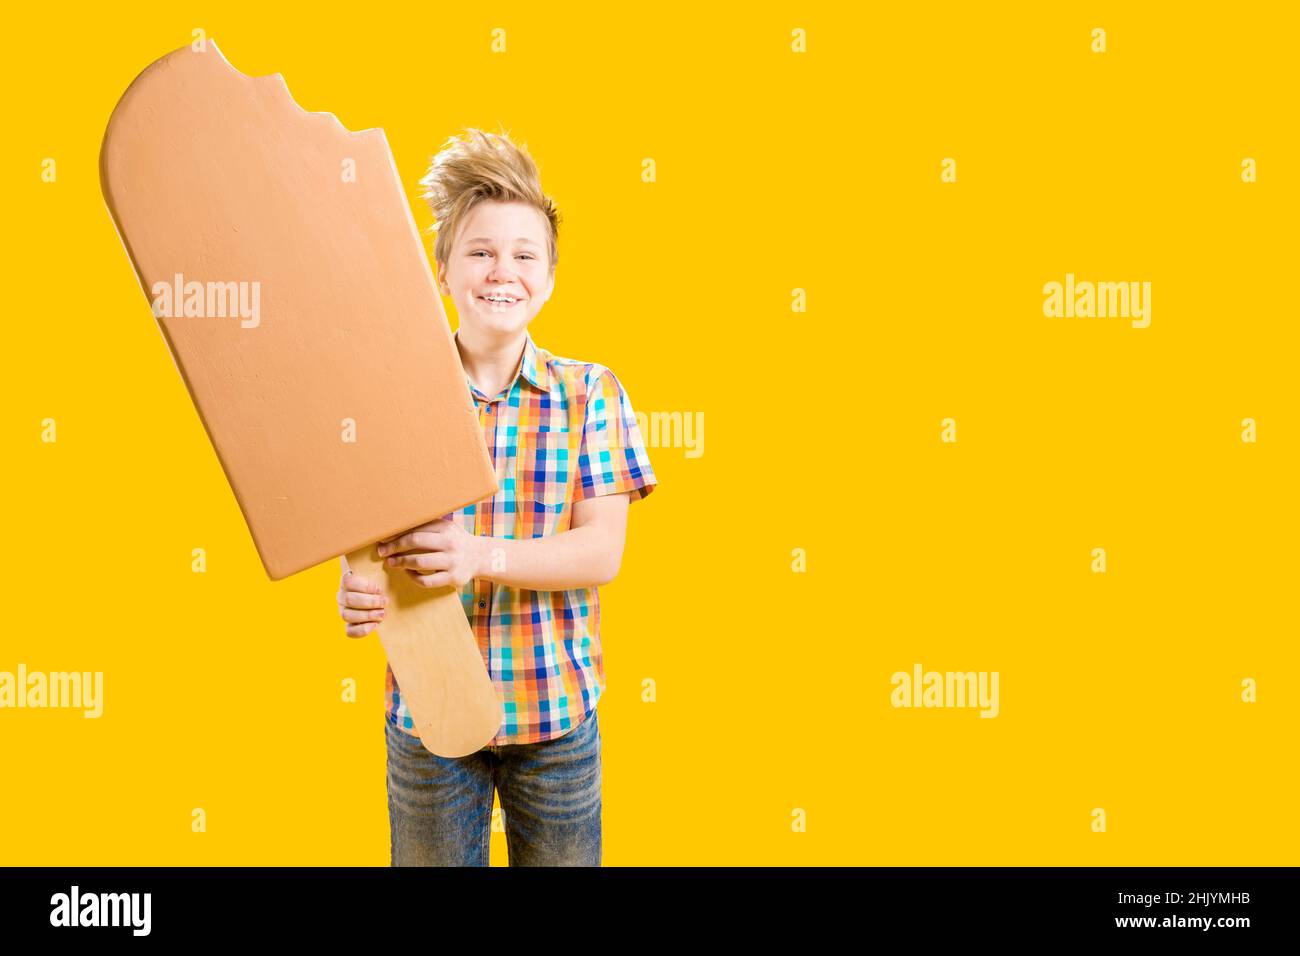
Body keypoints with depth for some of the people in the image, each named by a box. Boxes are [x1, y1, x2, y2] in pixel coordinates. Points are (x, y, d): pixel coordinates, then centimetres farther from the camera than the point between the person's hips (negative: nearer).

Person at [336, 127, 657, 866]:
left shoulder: (591, 393, -4)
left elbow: (603, 552, -10)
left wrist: (484, 557, -25)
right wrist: (357, 590, -24)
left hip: (556, 712, 0)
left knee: (559, 856, 16)